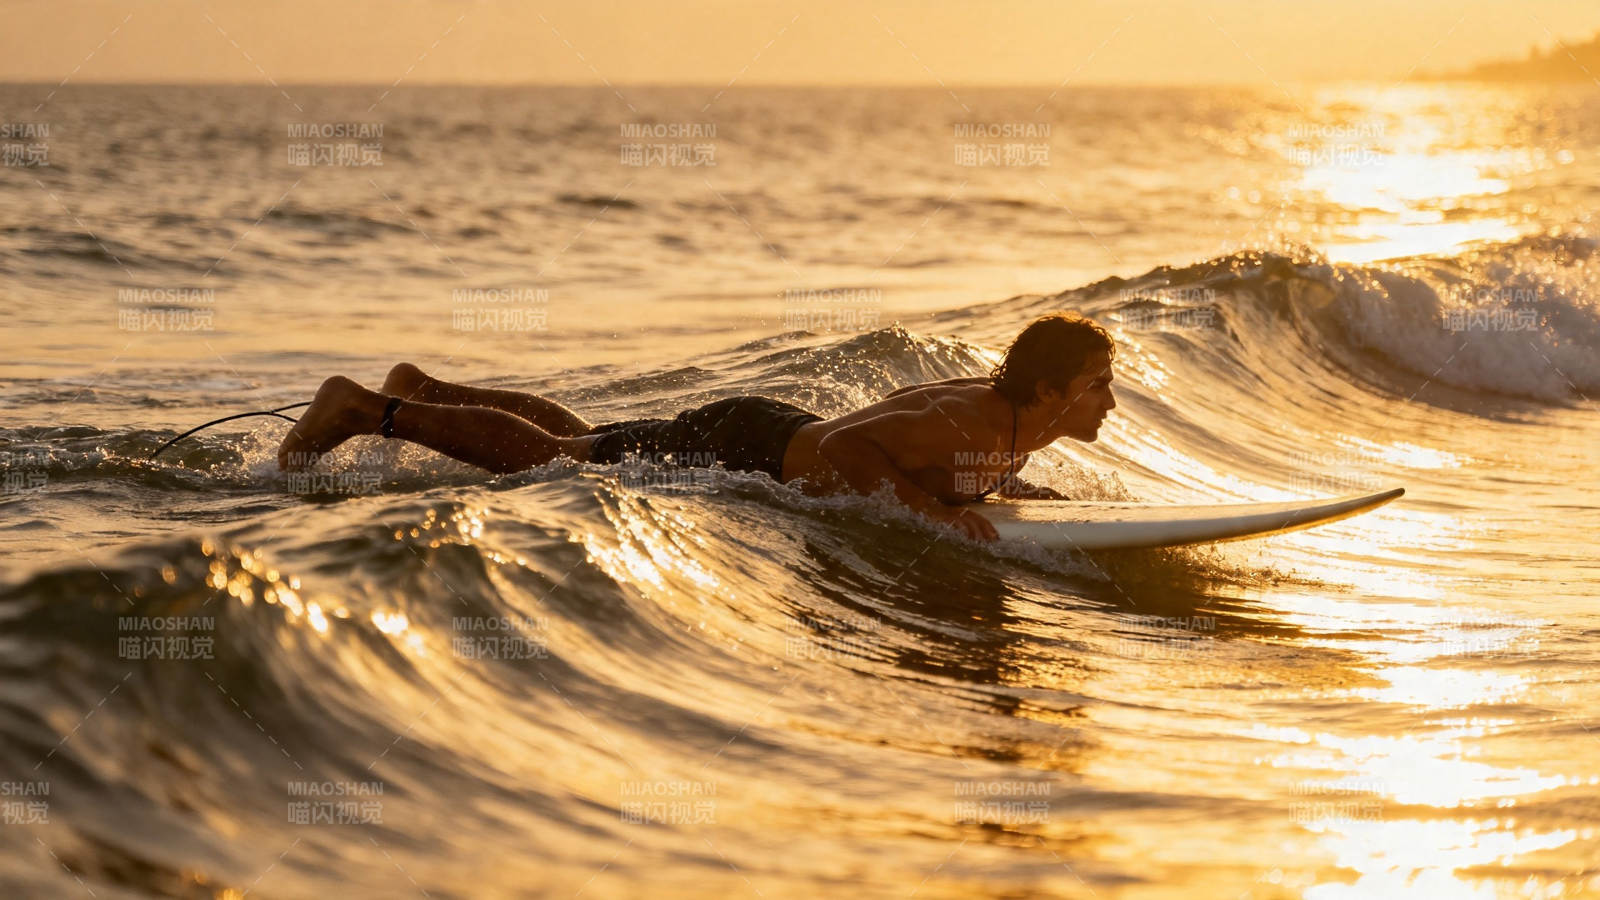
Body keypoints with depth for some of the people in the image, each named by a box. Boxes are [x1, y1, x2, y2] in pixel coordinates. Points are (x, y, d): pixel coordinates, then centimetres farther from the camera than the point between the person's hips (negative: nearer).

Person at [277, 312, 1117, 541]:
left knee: (581, 439, 26)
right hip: (735, 450, -9)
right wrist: (932, 506, -38)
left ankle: (422, 389, 41)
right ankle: (361, 408, 10)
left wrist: (1011, 487, 9)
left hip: (767, 432, 9)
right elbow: (845, 445, -39)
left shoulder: (1002, 408, -2)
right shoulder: (972, 426, -31)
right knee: (547, 456, 1)